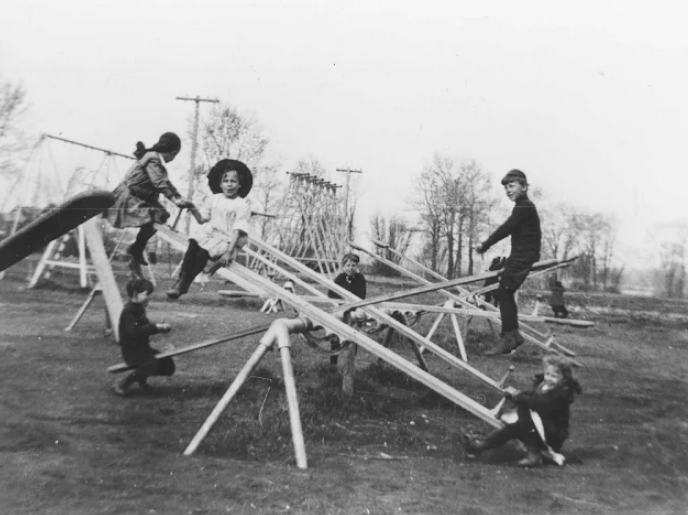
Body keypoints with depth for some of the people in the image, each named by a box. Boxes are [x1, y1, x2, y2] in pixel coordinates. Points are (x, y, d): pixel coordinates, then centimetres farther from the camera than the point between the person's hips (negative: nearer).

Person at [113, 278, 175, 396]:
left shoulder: (139, 308, 12)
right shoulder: (129, 311, -19)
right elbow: (134, 331, -33)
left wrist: (161, 327, 5)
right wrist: (155, 327, -30)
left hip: (143, 348, 9)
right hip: (131, 352, -9)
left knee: (168, 366, 3)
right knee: (152, 364, -33)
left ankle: (141, 377, 23)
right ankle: (121, 384, -14)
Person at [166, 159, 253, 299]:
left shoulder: (242, 205, -7)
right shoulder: (215, 198, 10)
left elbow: (238, 230, -12)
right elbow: (204, 218, 19)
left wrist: (229, 252, -18)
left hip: (226, 241, -4)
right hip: (209, 234, 4)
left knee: (203, 253, -28)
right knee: (193, 244, -27)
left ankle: (184, 284, -12)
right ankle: (181, 279, -21)